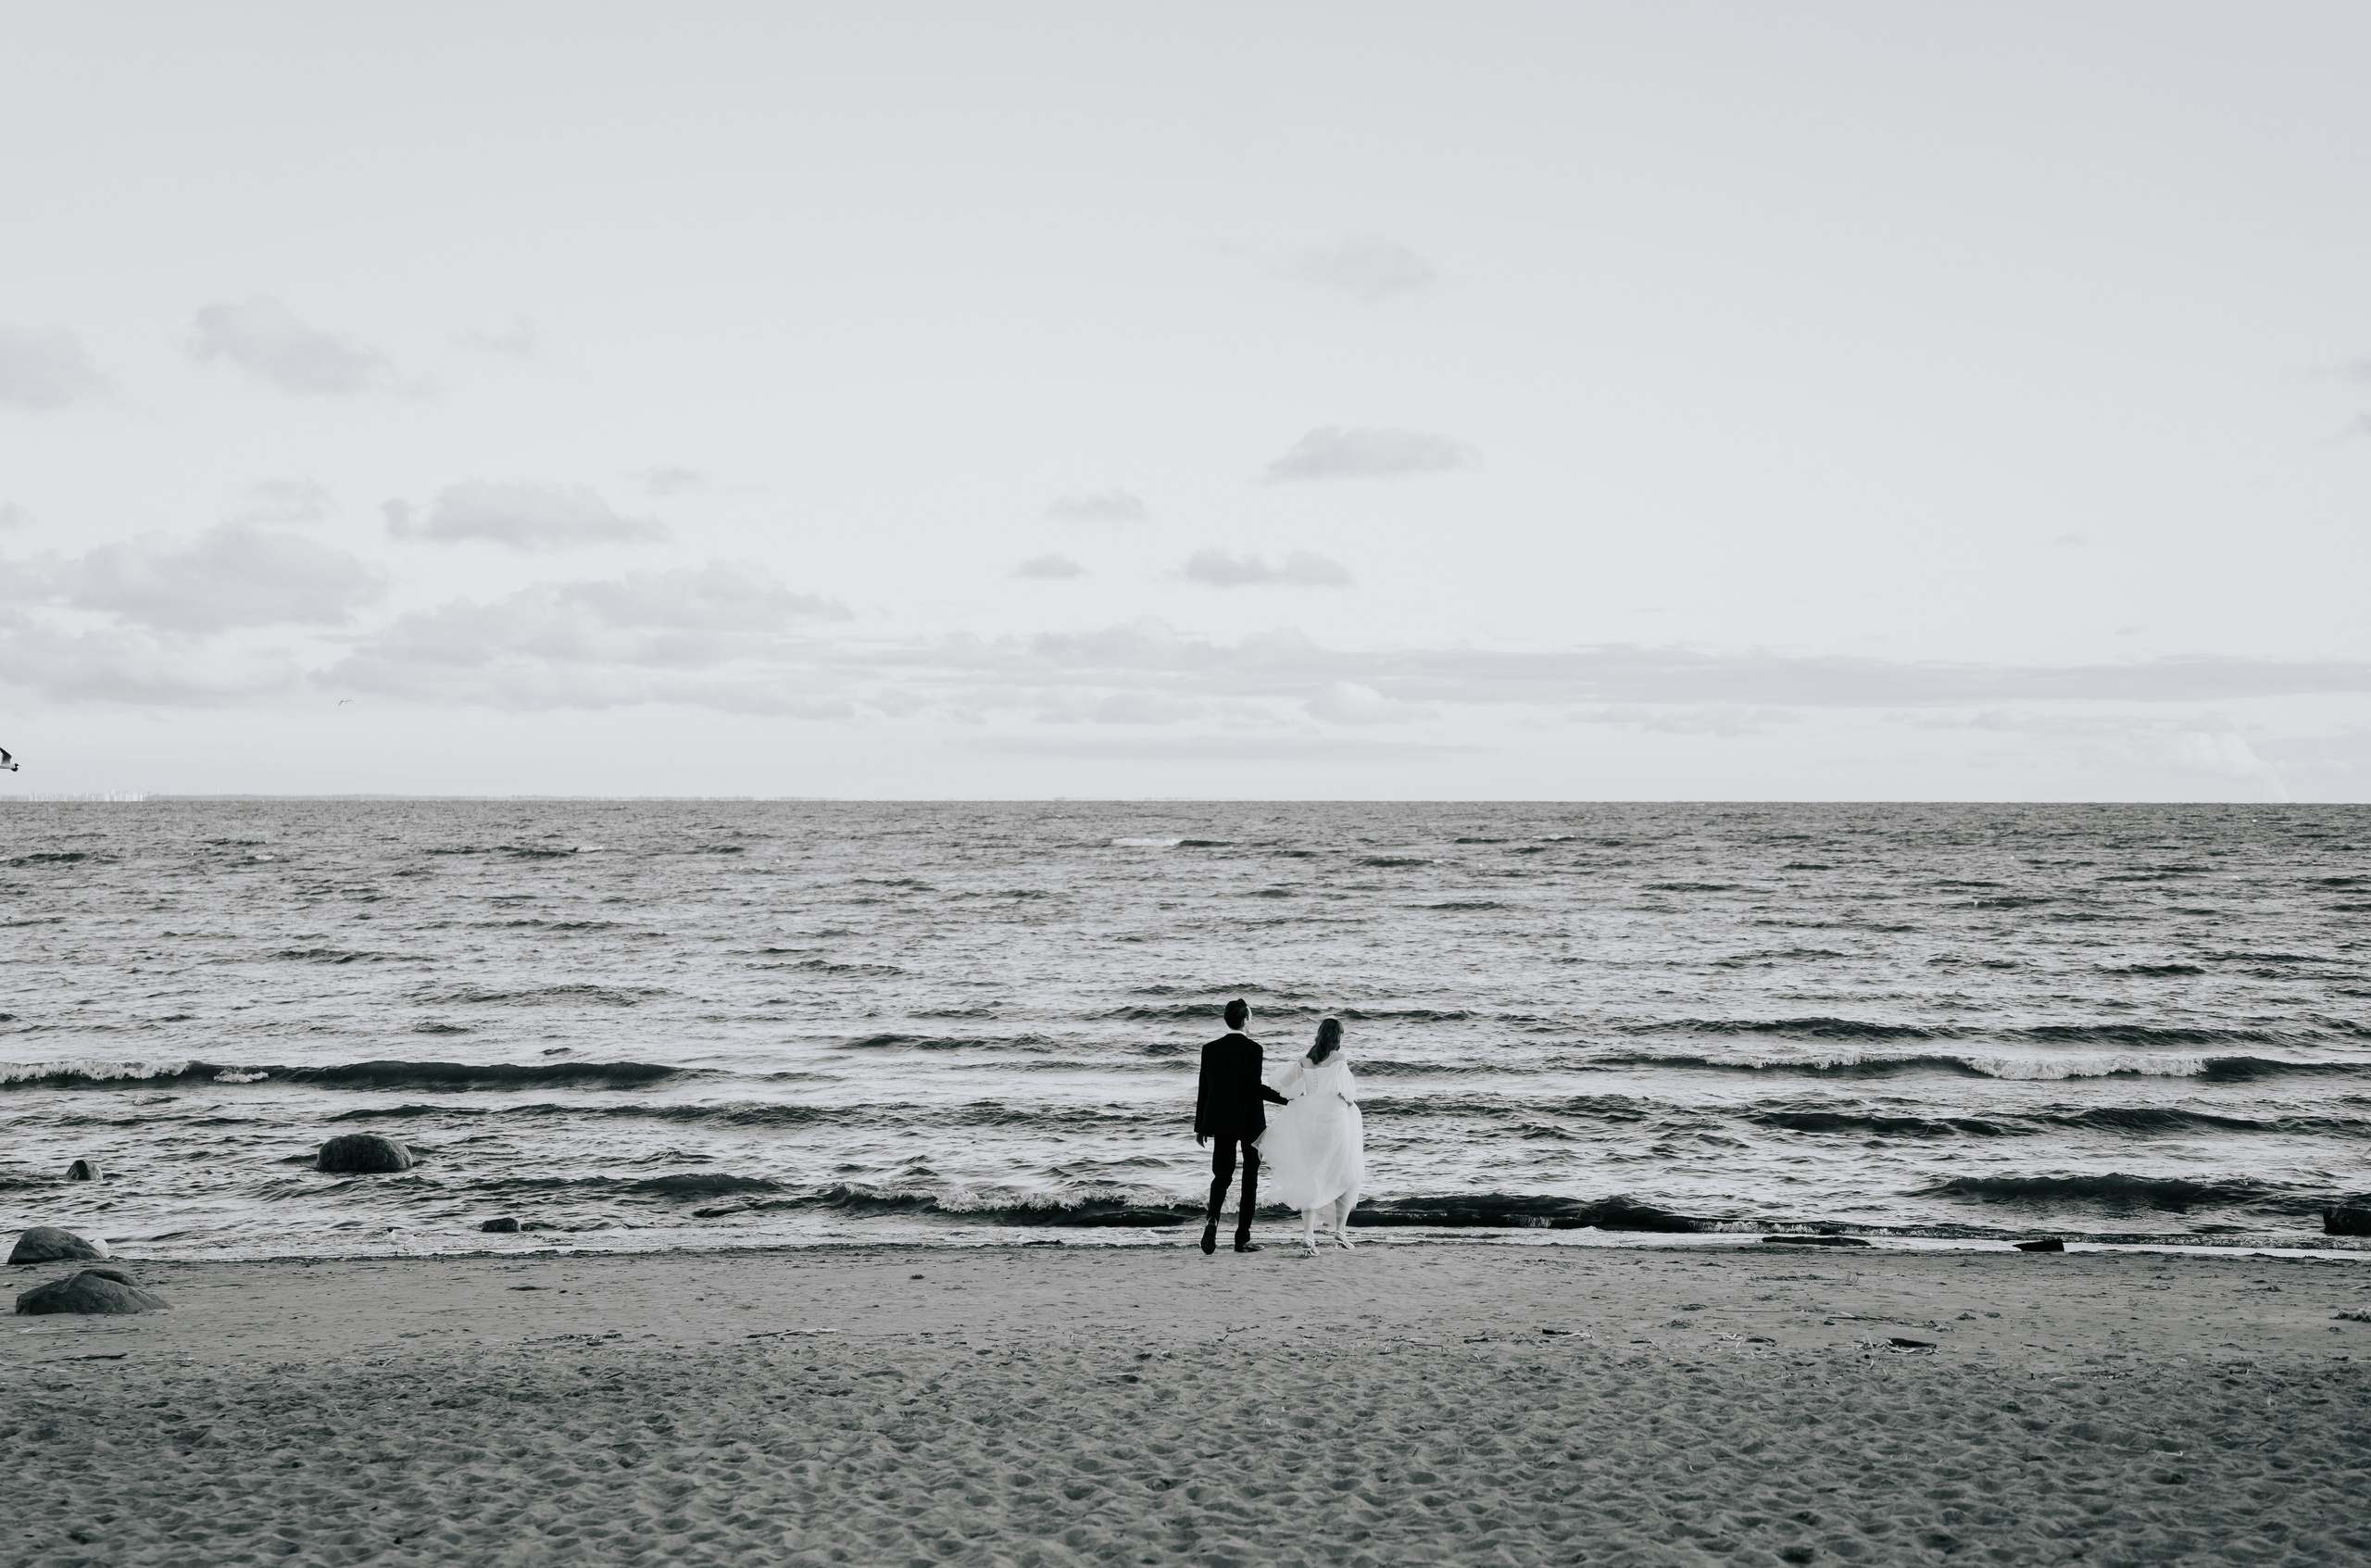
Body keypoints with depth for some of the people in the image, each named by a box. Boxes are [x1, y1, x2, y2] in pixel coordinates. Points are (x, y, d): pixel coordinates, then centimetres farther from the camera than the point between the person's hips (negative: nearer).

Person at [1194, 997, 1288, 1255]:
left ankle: (1212, 1219, -18)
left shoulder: (1211, 1049, 3)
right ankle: (1242, 1238, 6)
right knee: (1250, 1178, 7)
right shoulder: (1252, 1048, -11)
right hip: (1249, 1122, -4)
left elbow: (1204, 1089, 5)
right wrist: (1286, 1099, -12)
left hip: (1220, 1122, 4)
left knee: (1222, 1175, 10)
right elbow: (1254, 1087, -18)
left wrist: (1200, 1126, 11)